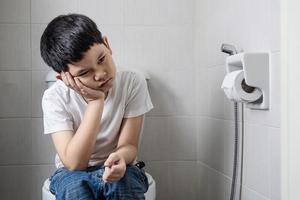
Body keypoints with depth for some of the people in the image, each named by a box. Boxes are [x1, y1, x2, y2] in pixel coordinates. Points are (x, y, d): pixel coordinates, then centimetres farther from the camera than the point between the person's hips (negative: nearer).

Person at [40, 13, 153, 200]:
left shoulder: (133, 83, -13)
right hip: (73, 174, 0)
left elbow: (129, 145, -10)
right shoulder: (55, 98, -15)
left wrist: (120, 157, -35)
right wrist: (96, 101, -28)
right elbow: (74, 163, -23)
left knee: (123, 183, -34)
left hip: (119, 170, 0)